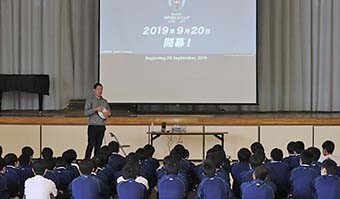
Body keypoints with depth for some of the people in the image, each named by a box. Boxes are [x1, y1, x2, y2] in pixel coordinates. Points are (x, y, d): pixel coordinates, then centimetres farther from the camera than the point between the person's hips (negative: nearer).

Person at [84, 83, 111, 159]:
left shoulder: (104, 101, 14)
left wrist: (108, 114, -3)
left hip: (102, 126, 5)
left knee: (98, 145, 5)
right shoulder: (90, 100, 0)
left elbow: (109, 112, 20)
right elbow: (86, 112, -9)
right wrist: (96, 109, -20)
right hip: (93, 126, -5)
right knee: (91, 144, -11)